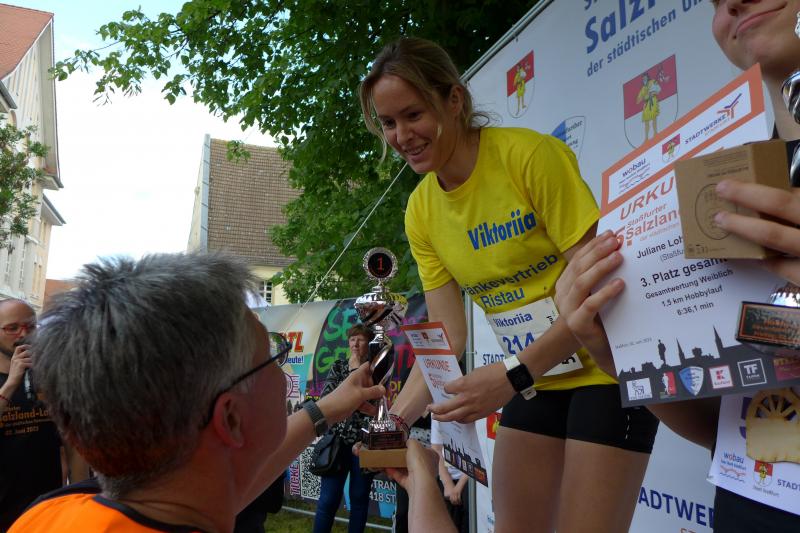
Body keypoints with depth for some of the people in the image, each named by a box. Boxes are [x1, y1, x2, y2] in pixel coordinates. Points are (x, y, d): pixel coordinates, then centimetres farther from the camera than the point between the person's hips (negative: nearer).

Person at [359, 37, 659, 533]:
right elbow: (446, 338, -2)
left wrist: (511, 377, -29)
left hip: (606, 366, -5)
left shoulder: (530, 154, -20)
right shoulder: (421, 212, -2)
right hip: (536, 379, 6)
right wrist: (396, 418, -14)